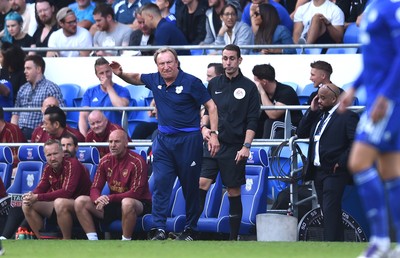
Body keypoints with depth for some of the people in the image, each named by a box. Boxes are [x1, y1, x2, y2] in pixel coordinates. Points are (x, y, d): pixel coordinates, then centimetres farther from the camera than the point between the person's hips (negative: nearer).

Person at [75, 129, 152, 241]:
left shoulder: (137, 162, -14)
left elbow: (136, 193, -19)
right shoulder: (106, 161, 4)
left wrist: (110, 198, -27)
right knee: (80, 202, -9)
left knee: (127, 203, -42)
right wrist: (98, 199, -23)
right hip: (113, 204, 6)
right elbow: (95, 188, 3)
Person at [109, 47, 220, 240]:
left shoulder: (191, 82, -10)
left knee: (190, 187, 5)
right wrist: (121, 74, 5)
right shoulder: (154, 80, 4)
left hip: (188, 139, -4)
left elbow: (211, 106, -7)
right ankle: (159, 229, -8)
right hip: (164, 138, 4)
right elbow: (136, 78, 25)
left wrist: (213, 134, -15)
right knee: (160, 183, -6)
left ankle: (190, 230, 14)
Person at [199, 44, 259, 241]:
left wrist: (246, 146, -11)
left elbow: (252, 121, -3)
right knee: (202, 183, -11)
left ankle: (233, 237, 9)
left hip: (234, 147, -3)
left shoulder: (248, 87, 0)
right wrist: (204, 127, -2)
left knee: (234, 191, 2)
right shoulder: (214, 84, 10)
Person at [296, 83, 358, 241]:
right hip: (318, 172, 8)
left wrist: (342, 162, -17)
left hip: (334, 173, -8)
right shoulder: (318, 115, 17)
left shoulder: (347, 116, -8)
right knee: (327, 211, 10)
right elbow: (301, 133, 13)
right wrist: (312, 110, 7)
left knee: (330, 211, -14)